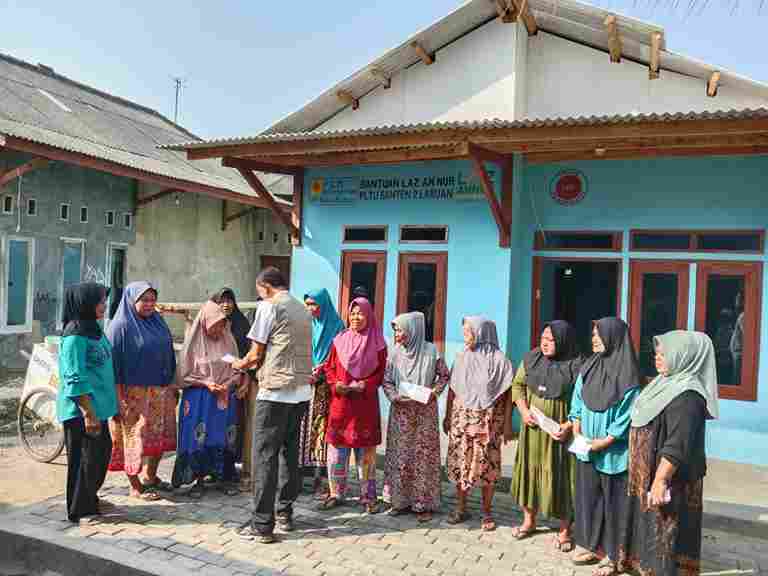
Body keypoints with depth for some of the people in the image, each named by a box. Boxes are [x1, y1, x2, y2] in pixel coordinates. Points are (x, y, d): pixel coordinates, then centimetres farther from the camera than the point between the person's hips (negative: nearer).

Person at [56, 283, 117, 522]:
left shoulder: (93, 329, 9)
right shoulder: (75, 335, -19)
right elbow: (75, 379, -22)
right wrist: (88, 413, -22)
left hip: (97, 406, 9)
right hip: (82, 410, -9)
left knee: (103, 450, 19)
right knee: (85, 458, 3)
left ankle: (90, 500, 37)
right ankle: (80, 512, 19)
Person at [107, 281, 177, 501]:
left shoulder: (158, 322, 8)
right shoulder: (121, 326, -12)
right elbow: (114, 363, -14)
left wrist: (171, 385, 13)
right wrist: (119, 398, -17)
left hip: (161, 392, 7)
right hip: (133, 394, -7)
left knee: (160, 435, 15)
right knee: (134, 437, 4)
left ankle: (151, 476, 34)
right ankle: (135, 487, 18)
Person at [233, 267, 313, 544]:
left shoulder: (269, 307, -5)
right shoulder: (303, 309, 15)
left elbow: (256, 355, -6)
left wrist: (240, 364, 15)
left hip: (275, 391, -7)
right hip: (301, 390, 7)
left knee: (264, 456, -1)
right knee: (290, 453, 15)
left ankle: (262, 525, 3)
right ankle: (285, 514, 23)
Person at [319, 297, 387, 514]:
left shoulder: (377, 342, 1)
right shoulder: (340, 340, 6)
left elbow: (380, 372, 1)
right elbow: (329, 367, 9)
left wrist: (363, 386, -13)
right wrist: (336, 384, -8)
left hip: (366, 402, -2)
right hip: (340, 401, 2)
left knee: (365, 450, 3)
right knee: (337, 448, 4)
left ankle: (368, 496, 14)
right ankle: (336, 493, 17)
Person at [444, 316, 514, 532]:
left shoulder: (499, 360, -5)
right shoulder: (461, 357, 4)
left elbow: (507, 395, -3)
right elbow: (452, 390, 9)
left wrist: (506, 423, -7)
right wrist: (448, 416, 8)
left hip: (488, 421, -3)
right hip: (461, 418, 3)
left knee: (487, 466, 3)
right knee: (460, 464, 5)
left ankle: (487, 512, 19)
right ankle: (461, 509, 20)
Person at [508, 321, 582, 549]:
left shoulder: (576, 366, -13)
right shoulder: (531, 359, 0)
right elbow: (517, 384, 8)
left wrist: (570, 425, -20)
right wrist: (523, 410, -6)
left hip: (559, 431, -4)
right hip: (533, 428, 4)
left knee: (561, 476, 5)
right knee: (529, 469, 13)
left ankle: (564, 530, 21)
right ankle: (529, 520, 31)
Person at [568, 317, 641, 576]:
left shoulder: (627, 374, -14)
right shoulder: (588, 368, 5)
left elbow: (627, 415, -14)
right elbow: (577, 403, 10)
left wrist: (604, 441, -15)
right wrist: (577, 433, 1)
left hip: (613, 451, -6)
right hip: (586, 447, 6)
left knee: (613, 501, 5)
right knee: (587, 495, 13)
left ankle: (612, 555, 19)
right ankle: (591, 546, 28)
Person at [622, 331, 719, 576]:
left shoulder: (687, 395, -21)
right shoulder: (667, 384, 8)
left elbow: (677, 446, -25)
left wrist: (660, 480, -24)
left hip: (668, 479, -9)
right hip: (647, 474, 9)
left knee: (663, 533, 2)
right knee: (650, 527, 18)